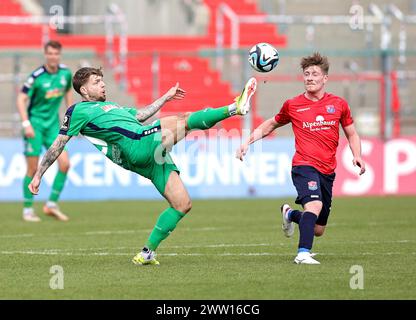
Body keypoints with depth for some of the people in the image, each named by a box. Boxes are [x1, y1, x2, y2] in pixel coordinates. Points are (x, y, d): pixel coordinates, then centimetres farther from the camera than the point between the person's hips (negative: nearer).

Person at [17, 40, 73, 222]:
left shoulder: (66, 73, -1)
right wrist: (26, 124, -21)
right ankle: (27, 210, 9)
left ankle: (52, 204, 6)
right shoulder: (37, 76, -16)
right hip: (35, 123, -5)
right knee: (33, 169, -3)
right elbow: (21, 99, -13)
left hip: (53, 124, 5)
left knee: (64, 163, -7)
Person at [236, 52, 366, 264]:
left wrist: (357, 156, 0)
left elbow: (352, 135, 18)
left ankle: (290, 214, 40)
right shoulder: (292, 105, 4)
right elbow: (269, 126, 19)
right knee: (315, 204, -33)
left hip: (327, 171, 3)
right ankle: (303, 253, -33)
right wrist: (248, 142, 7)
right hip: (304, 166, -3)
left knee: (318, 230, 10)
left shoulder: (338, 104, 7)